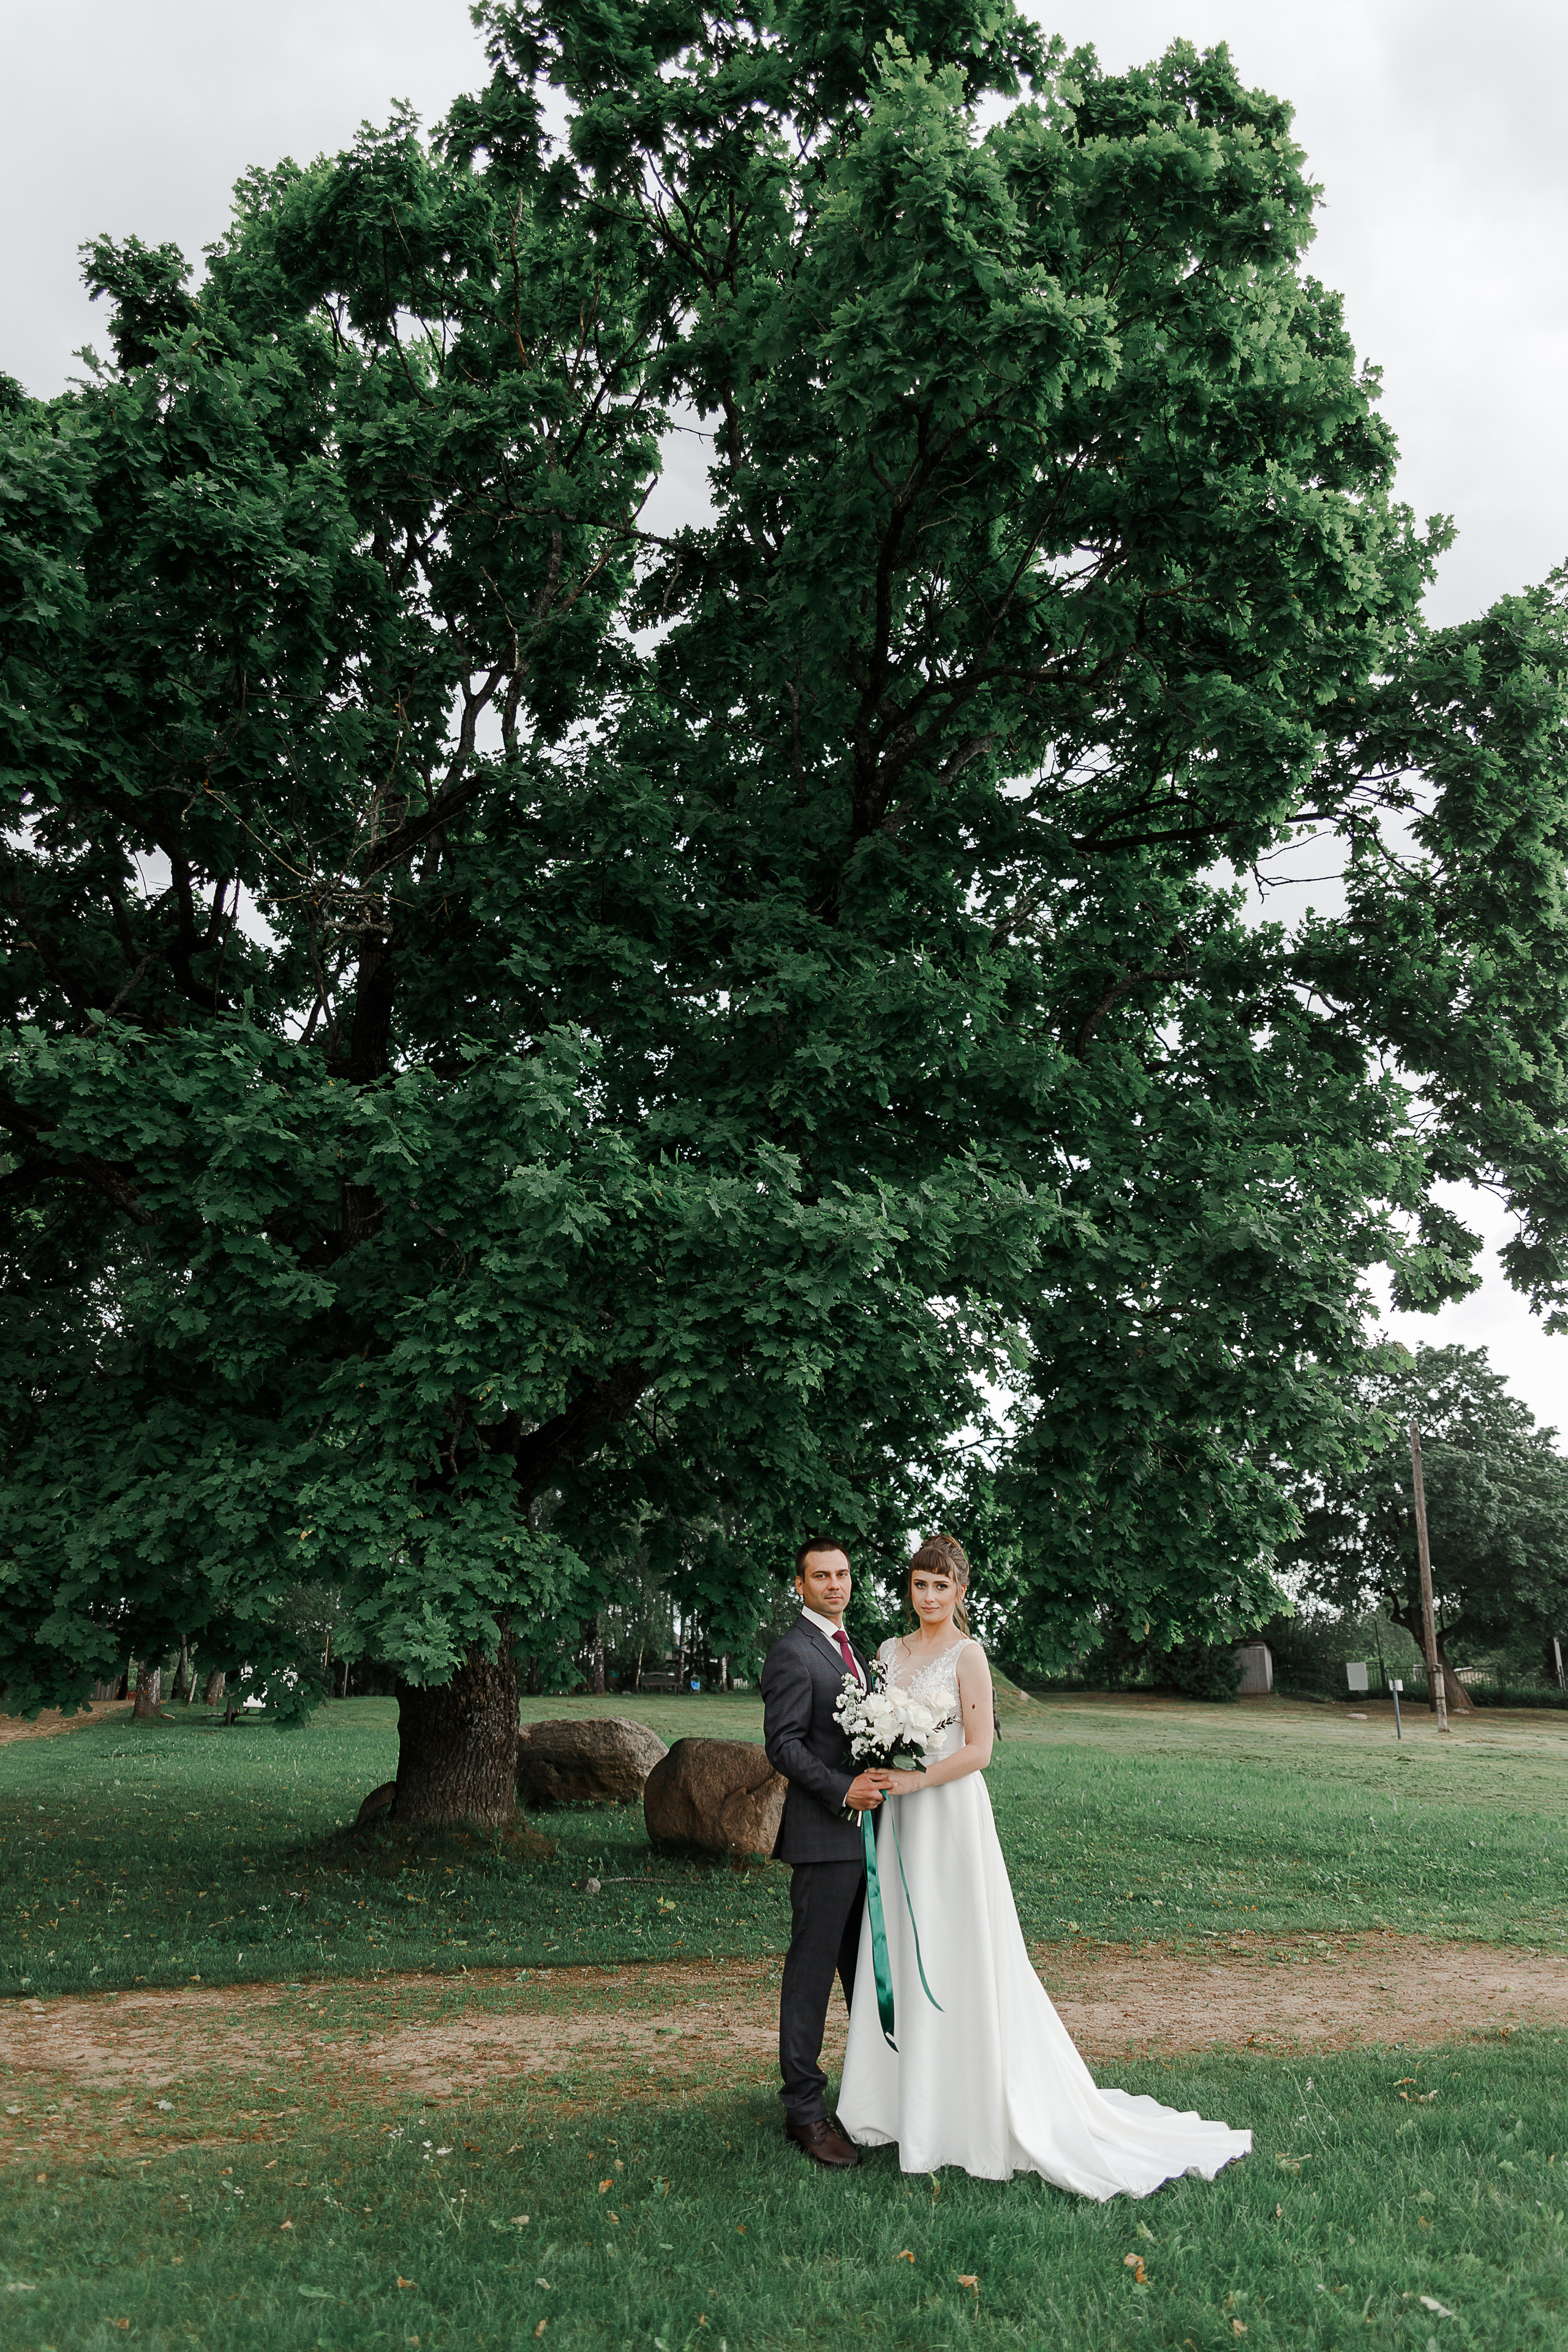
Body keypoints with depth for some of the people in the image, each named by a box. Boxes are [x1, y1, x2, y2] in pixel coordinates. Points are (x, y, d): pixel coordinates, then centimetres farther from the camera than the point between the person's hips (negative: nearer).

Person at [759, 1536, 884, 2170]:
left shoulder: (850, 1649, 17)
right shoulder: (792, 1653, -11)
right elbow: (783, 1745, -17)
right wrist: (842, 1790, -23)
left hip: (866, 1832, 9)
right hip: (824, 1837, -9)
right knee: (811, 1972, -1)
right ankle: (805, 2111, 8)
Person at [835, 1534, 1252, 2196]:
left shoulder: (967, 1654, -9)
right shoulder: (889, 1652, 9)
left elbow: (977, 1751, -13)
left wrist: (914, 1781, -17)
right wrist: (873, 1781, 1)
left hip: (950, 1813, -6)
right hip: (899, 1819, 6)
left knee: (957, 1955, -1)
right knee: (900, 1955, 11)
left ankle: (974, 2107, 11)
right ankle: (902, 2098, 24)